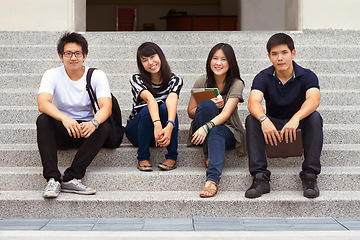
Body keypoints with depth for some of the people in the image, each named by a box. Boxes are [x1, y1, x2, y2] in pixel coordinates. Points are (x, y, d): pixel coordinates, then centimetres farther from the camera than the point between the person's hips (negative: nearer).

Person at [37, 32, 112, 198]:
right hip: (60, 131, 0)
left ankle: (71, 178, -31)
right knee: (43, 120, -30)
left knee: (105, 127, -30)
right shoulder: (52, 75, -6)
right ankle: (52, 179, -36)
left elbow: (106, 108, -18)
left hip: (86, 129, 1)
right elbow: (43, 103, -25)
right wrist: (64, 118, -45)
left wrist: (94, 123, -42)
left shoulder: (97, 76, -5)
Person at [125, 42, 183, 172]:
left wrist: (169, 126, -51)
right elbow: (149, 98, -32)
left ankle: (172, 157, -21)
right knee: (148, 110, -32)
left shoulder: (175, 80, -8)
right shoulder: (136, 79, -11)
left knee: (165, 107, -30)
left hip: (164, 132, 1)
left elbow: (171, 99, -30)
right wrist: (157, 124, -50)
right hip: (136, 131, -1)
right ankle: (143, 157, -22)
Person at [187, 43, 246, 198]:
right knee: (206, 104, -29)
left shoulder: (236, 84, -7)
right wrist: (211, 106, -16)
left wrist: (206, 127, -38)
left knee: (216, 132, -38)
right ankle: (208, 155, -26)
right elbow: (191, 112, 4)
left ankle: (213, 179, -52)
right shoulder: (202, 83, 0)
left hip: (227, 130, -2)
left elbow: (226, 113, -20)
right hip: (201, 131, 2)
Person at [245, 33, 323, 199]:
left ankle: (310, 176, -31)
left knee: (314, 117, -32)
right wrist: (264, 119, -48)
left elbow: (313, 100, -31)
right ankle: (260, 177, -32)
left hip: (299, 125, -1)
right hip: (272, 125, 1)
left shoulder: (307, 76, -10)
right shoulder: (263, 78, -6)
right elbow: (253, 102, -25)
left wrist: (295, 118, -51)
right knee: (252, 119, -27)